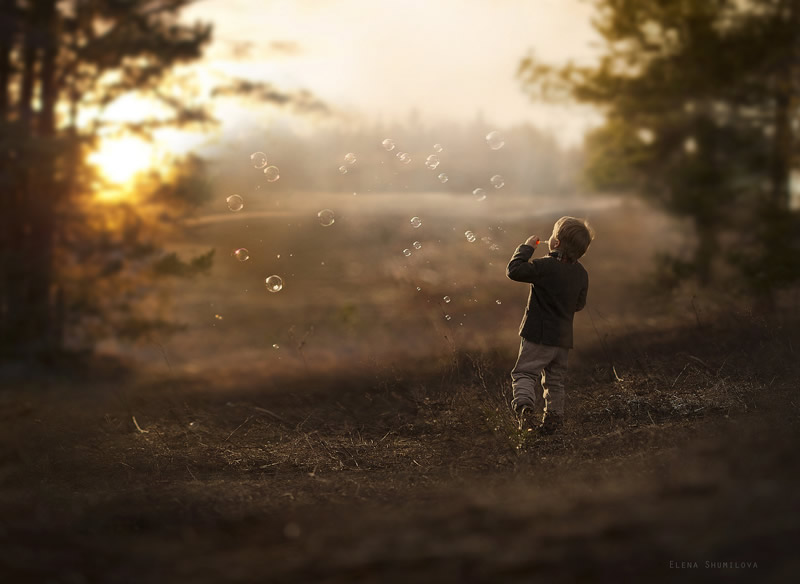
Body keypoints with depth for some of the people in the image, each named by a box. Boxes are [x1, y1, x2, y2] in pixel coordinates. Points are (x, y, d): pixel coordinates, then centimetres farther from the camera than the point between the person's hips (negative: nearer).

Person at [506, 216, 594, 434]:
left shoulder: (545, 266, -17)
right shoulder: (581, 273, 4)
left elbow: (514, 270, -18)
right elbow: (579, 304, 12)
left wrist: (526, 248, -7)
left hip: (539, 335, -6)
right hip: (564, 337, 6)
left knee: (524, 373, -4)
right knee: (554, 380, 16)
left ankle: (525, 404, -27)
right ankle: (553, 418, 15)